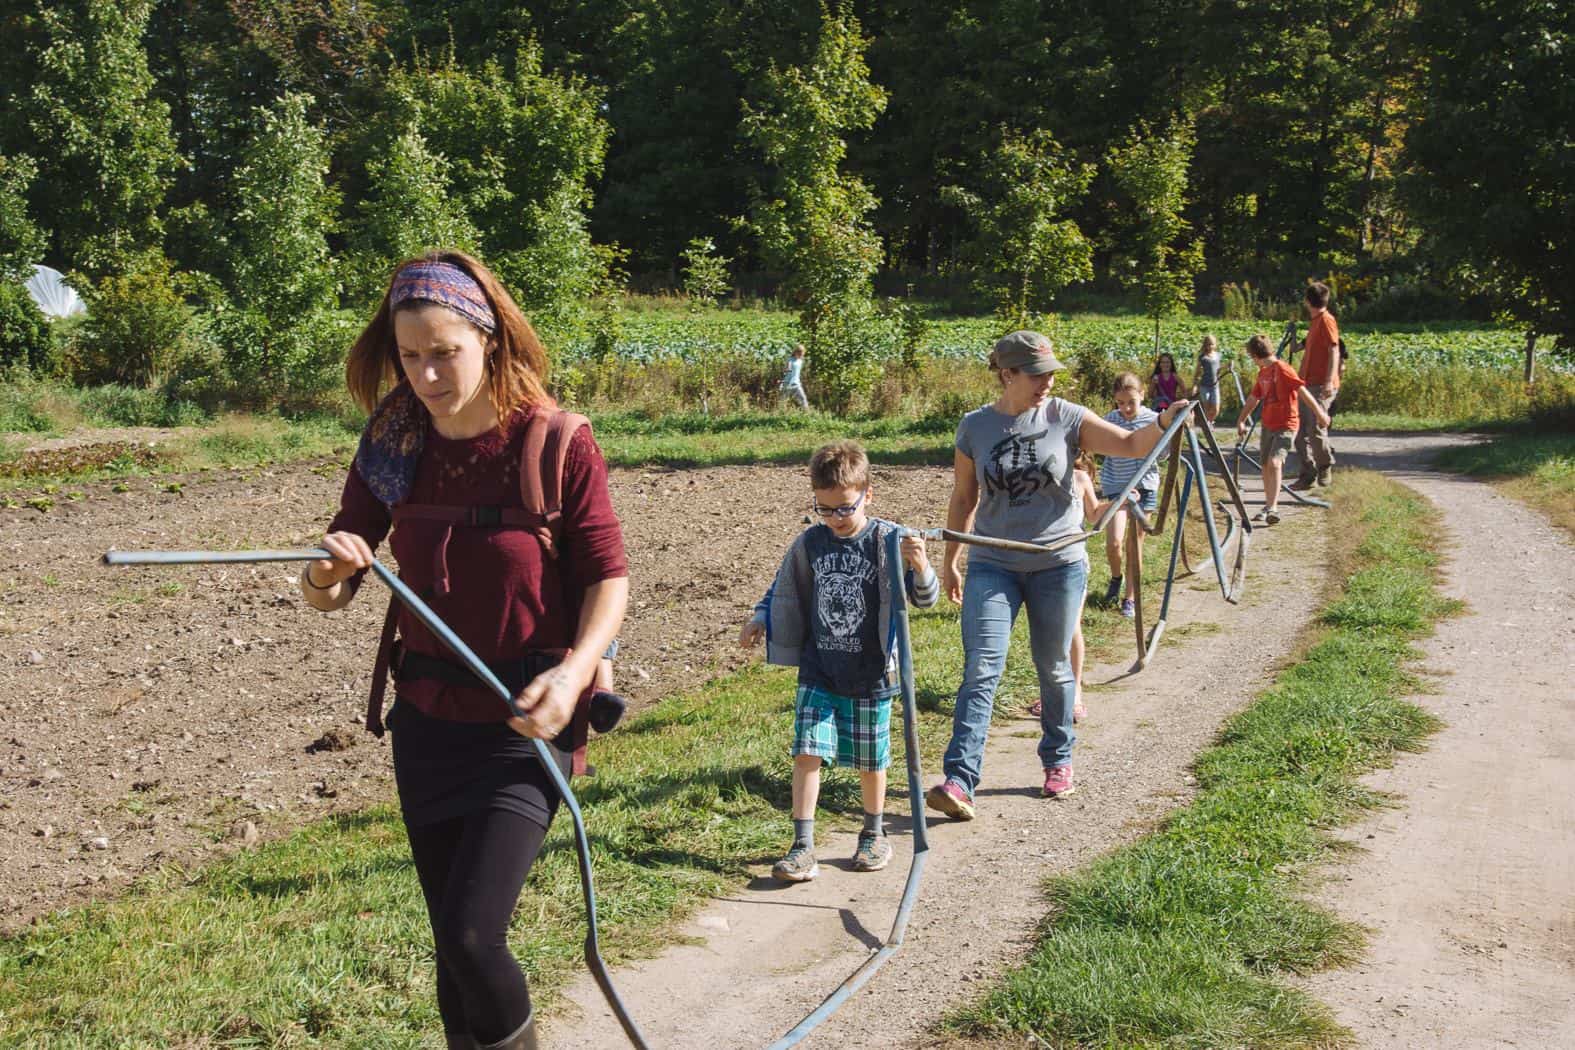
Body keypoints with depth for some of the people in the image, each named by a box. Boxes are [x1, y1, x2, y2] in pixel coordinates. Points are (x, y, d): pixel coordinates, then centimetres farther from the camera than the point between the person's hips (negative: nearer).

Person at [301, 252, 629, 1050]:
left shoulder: (557, 442, -13)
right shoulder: (393, 444, -2)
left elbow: (608, 576, -8)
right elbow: (328, 593, -1)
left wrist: (574, 671, -26)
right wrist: (326, 576, -25)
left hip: (521, 723, -4)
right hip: (427, 721, 5)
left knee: (469, 934, -15)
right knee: (453, 946, 13)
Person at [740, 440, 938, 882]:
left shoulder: (888, 542, -10)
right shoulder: (808, 544, 1)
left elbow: (926, 597, -12)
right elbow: (784, 589, 18)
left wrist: (920, 567, -31)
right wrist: (759, 619, 6)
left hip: (870, 675, -2)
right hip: (818, 672, 2)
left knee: (869, 759, 10)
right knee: (807, 752, -7)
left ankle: (873, 835, 31)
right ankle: (802, 845, -1)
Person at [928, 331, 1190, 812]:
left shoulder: (1065, 418, -3)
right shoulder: (975, 427, -1)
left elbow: (1130, 444, -9)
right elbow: (963, 498, 9)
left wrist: (1164, 422, -29)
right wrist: (950, 559, 12)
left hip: (1058, 563, 0)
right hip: (993, 564, 0)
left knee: (1054, 668, 12)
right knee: (981, 669, -9)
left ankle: (1058, 760, 32)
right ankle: (959, 780, -12)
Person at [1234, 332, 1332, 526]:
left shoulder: (1282, 370, -14)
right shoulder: (1263, 373, 12)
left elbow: (1303, 391, -15)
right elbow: (1253, 399, 22)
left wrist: (1319, 413, -16)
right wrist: (1241, 421, 26)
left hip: (1285, 426, -8)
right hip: (1268, 425, 8)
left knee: (1274, 463, -20)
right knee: (1266, 465, 11)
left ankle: (1272, 509, -25)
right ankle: (1269, 506, 22)